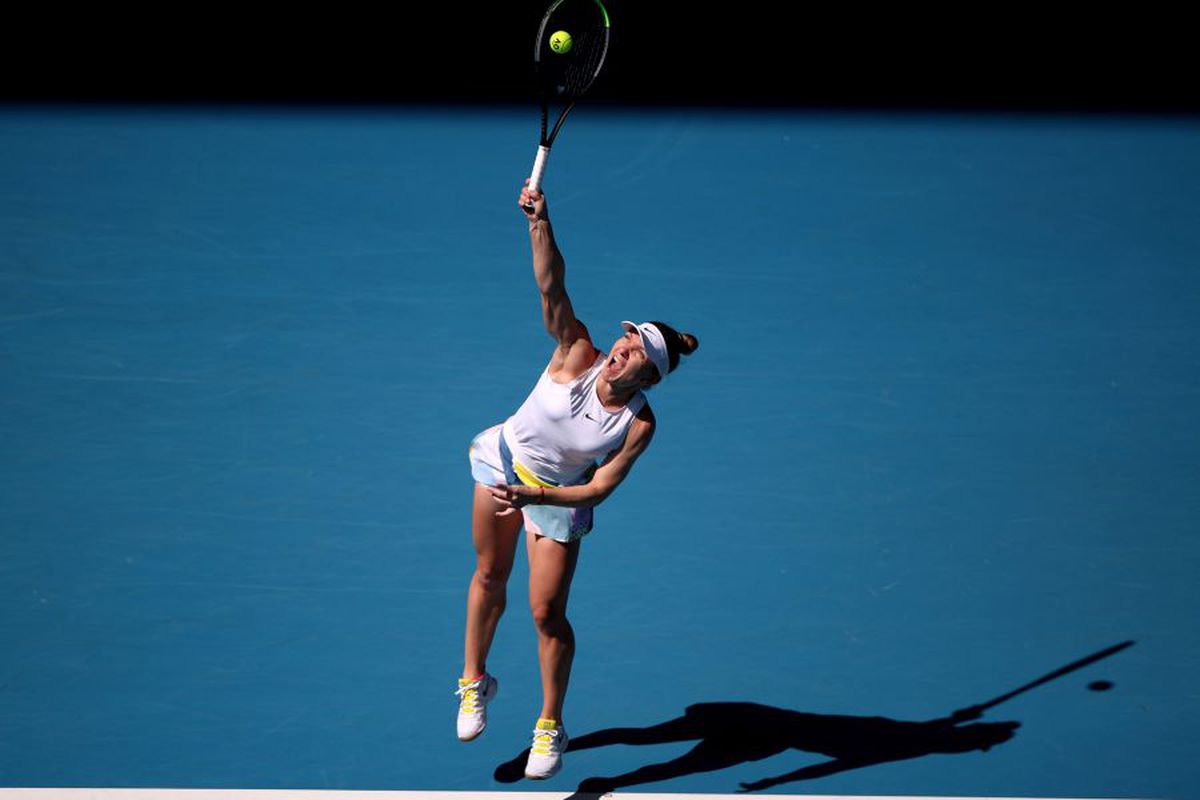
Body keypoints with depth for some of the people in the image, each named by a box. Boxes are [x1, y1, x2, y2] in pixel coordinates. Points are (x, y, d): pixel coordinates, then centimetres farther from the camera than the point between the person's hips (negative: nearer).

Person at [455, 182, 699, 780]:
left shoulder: (638, 425, -26)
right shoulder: (578, 355, -25)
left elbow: (598, 489, -23)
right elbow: (552, 286, -35)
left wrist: (534, 496, -35)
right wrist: (539, 222, -50)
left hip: (559, 497, -2)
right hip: (504, 459, 2)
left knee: (547, 611, -3)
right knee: (489, 577, 12)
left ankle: (550, 728, 15)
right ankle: (474, 684, 36)